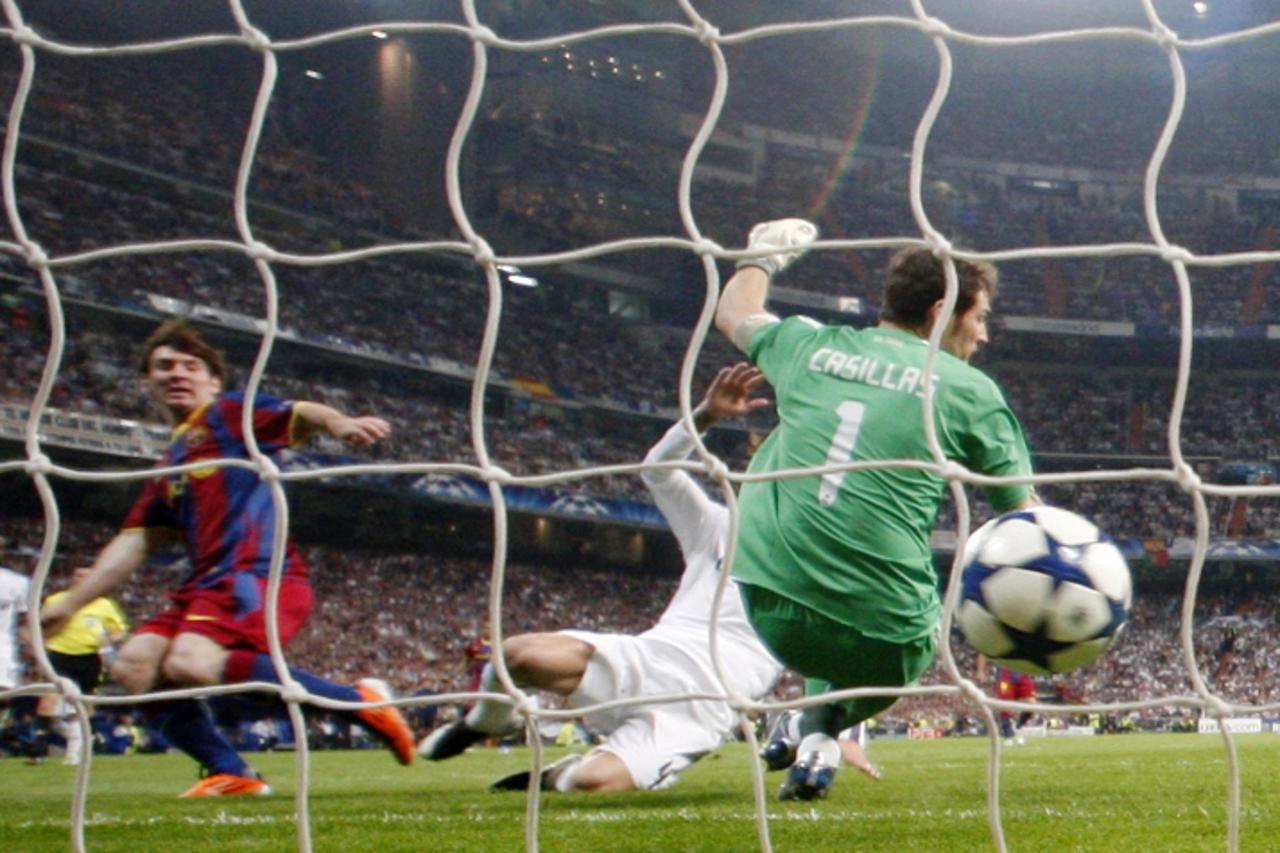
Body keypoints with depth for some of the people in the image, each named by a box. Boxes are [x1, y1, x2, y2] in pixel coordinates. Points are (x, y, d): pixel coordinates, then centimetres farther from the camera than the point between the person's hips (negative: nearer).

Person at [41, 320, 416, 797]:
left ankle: (357, 700, -24)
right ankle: (231, 774, -3)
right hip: (207, 585, 8)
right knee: (133, 667, -6)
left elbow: (301, 415, -8)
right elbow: (134, 543, 29)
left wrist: (339, 423, -32)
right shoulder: (170, 468, 28)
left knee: (190, 664, -30)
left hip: (258, 574, -8)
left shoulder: (230, 413, 8)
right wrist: (68, 605, 26)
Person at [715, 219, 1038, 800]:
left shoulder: (811, 345, 12)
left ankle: (817, 735, 20)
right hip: (878, 637, -4)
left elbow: (735, 313, 34)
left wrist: (766, 254, 52)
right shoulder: (968, 389, 3)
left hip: (772, 613, 4)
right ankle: (823, 731, 8)